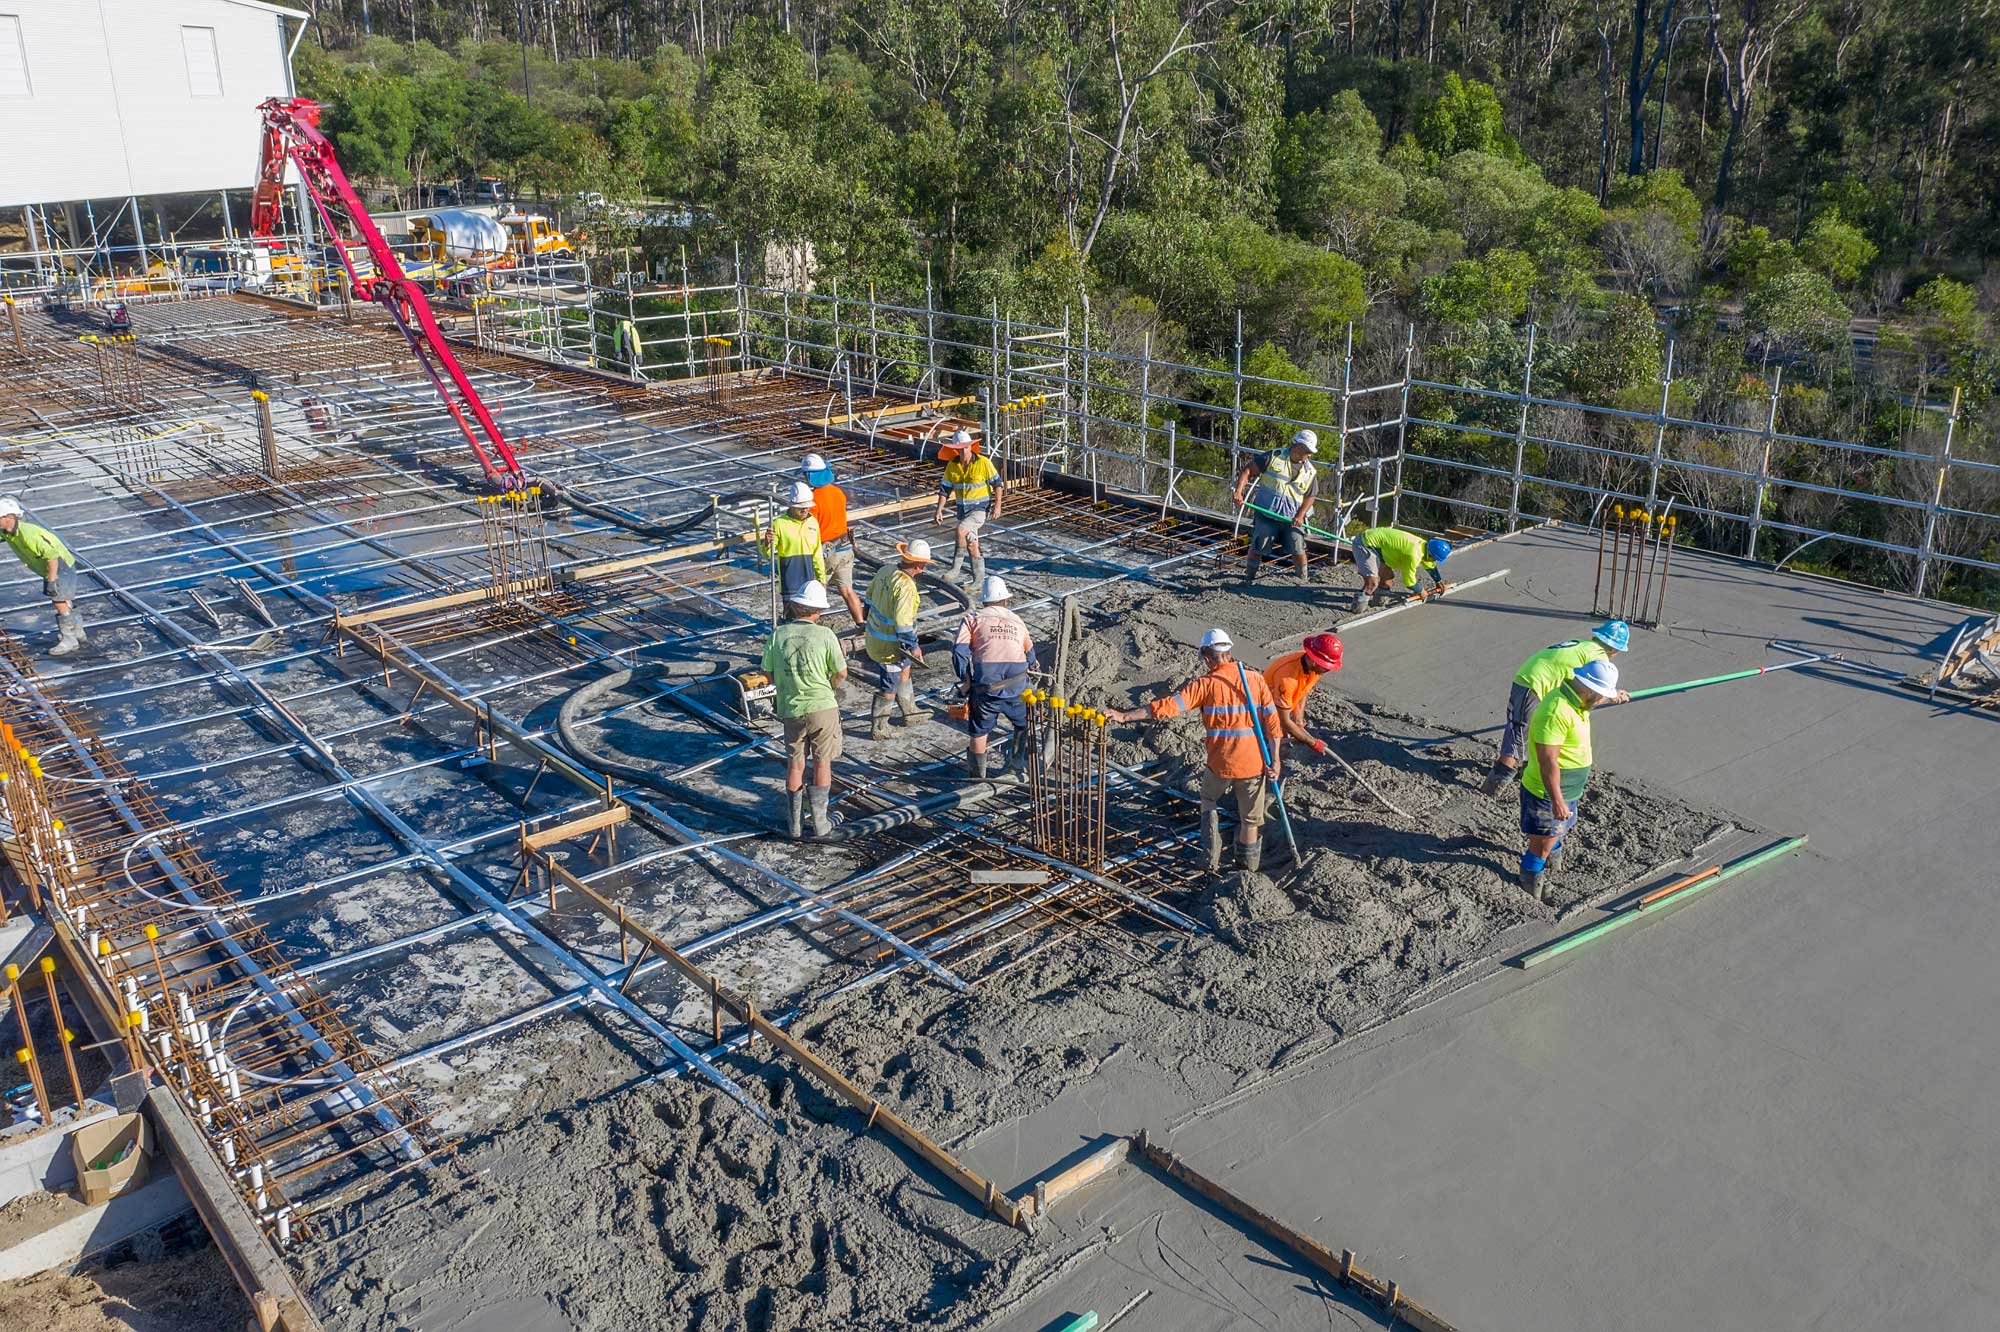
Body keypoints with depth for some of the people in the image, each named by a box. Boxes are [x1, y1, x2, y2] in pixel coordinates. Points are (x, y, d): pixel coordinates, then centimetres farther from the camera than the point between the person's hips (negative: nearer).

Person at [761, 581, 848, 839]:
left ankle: (796, 824, 20)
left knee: (794, 765, 14)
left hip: (791, 709, 2)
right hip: (822, 707, -2)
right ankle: (820, 822, 16)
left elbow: (770, 675, 3)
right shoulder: (824, 635, -11)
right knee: (822, 763, 11)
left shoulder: (777, 634, -5)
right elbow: (841, 674, -3)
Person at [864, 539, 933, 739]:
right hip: (889, 645, -9)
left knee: (904, 670, 27)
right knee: (890, 687, 8)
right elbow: (903, 623, -30)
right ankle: (878, 728, 20)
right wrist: (913, 646, -17)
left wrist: (872, 622, 27)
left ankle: (910, 713, 43)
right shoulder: (906, 586, -28)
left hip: (874, 635, 9)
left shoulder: (885, 570, -3)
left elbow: (870, 596, 13)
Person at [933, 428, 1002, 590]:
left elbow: (997, 483, -7)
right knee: (971, 544, 11)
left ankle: (956, 567, -15)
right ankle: (979, 579, 22)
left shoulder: (983, 462, -14)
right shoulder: (952, 465, -1)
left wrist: (997, 505, -16)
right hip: (963, 509, 6)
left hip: (981, 509, -6)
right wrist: (939, 510, -5)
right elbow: (945, 489, 3)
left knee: (960, 531, -27)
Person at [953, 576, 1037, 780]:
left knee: (979, 732, 16)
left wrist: (966, 679, 4)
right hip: (1016, 687, 2)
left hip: (985, 686, -2)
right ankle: (1019, 767, 31)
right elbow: (1030, 651, 35)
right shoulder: (1017, 621, 18)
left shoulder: (974, 619, 8)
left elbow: (959, 652, -6)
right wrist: (1030, 667, 57)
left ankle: (977, 775, 26)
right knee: (1024, 724, 27)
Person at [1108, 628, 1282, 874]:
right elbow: (1272, 721, -4)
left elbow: (1170, 705, -16)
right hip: (1253, 763, 1)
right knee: (1250, 819, 17)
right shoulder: (1256, 679, 0)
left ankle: (1212, 860, 20)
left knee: (1209, 802, 27)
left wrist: (1126, 715, -15)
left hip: (1220, 764, -1)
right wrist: (1274, 761, 1)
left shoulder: (1205, 683, -8)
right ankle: (1247, 869, 27)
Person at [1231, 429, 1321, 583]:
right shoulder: (1274, 457, -6)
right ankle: (1249, 577, 20)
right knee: (1257, 547, 1)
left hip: (1291, 518, 2)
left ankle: (1303, 580, 17)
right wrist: (1239, 492, -18)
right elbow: (1248, 469, -6)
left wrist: (1300, 515, -9)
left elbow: (1309, 496, 9)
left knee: (1297, 549, -4)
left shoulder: (1310, 472, 3)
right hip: (1266, 513, -2)